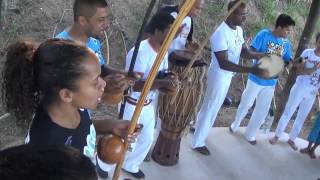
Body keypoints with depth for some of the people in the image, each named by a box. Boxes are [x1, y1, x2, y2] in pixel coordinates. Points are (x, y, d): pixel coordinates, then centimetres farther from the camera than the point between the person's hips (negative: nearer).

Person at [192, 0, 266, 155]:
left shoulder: (239, 30, 1)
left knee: (211, 105, 24)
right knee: (211, 107, 3)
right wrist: (251, 70, -38)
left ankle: (198, 126, 46)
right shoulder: (221, 34, -28)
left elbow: (243, 51, 7)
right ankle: (198, 143, 18)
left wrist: (259, 55, -14)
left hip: (228, 75, 9)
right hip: (219, 75, -8)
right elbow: (224, 63, -32)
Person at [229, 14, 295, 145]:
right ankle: (235, 124, 39)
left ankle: (250, 134, 31)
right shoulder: (264, 35, -15)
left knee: (262, 110, 12)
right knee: (246, 104, 12)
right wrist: (268, 55, -30)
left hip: (271, 83, 4)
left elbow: (287, 61, 4)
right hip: (256, 79, -4)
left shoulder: (286, 43, 0)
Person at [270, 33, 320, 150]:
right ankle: (277, 136, 19)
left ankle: (291, 139, 28)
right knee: (288, 113, 5)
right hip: (299, 89, -4)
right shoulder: (308, 53, -9)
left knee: (302, 117, 13)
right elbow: (299, 71, -14)